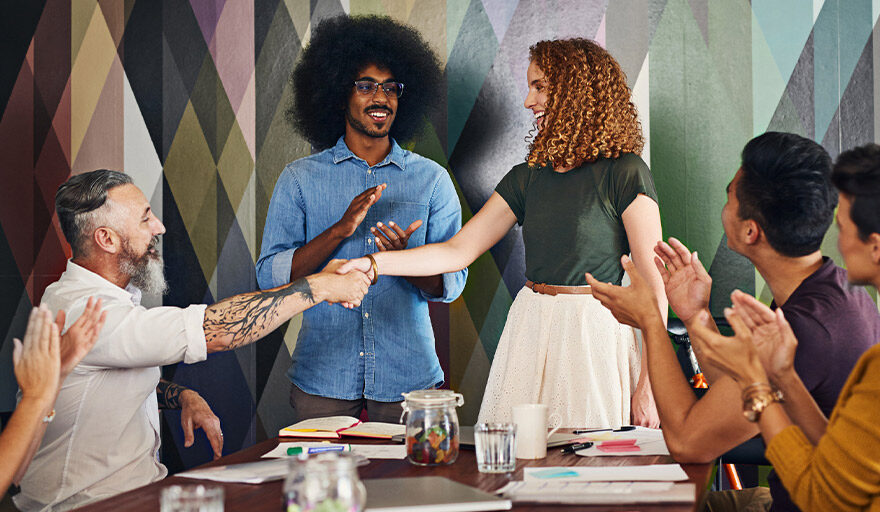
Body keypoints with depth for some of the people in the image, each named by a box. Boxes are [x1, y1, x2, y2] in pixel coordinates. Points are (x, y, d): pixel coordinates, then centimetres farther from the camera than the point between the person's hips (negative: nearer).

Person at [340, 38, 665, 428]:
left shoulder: (624, 173, -7)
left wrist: (651, 384, -14)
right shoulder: (527, 178, 11)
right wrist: (371, 264, -1)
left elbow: (654, 283, -10)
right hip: (530, 333, 6)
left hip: (595, 337, -5)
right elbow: (459, 250, 9)